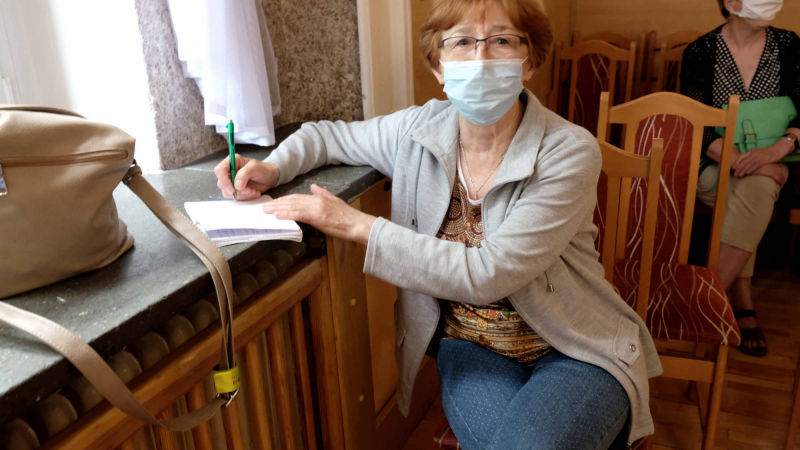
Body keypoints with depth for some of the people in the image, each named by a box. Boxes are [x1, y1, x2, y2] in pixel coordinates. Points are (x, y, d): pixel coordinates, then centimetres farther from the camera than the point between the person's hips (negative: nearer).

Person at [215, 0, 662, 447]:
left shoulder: (569, 153, -18)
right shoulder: (419, 129, -5)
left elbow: (486, 275, -24)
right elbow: (328, 134, 13)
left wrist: (358, 225, -23)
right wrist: (273, 167, -8)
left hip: (573, 353, -1)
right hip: (472, 346, 2)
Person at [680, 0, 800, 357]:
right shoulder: (701, 52, -4)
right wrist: (742, 162, -25)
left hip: (768, 168, 2)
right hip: (712, 167, -1)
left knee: (756, 189, -33)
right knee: (751, 191, -33)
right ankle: (743, 309, -28)